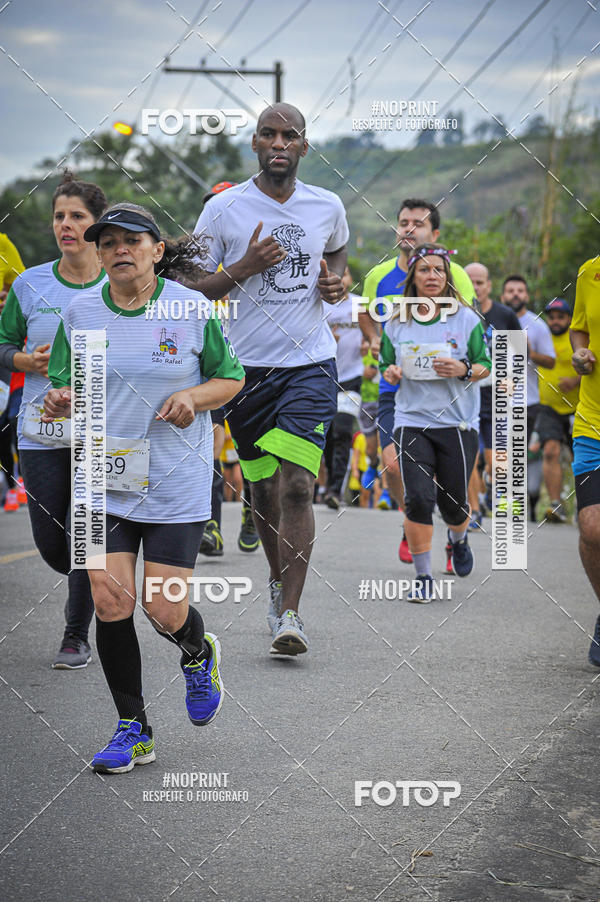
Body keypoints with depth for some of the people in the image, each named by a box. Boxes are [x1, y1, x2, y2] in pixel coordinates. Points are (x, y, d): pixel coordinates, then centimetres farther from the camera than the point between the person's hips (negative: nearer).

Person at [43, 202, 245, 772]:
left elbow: (231, 378, 5)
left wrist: (194, 395, -15)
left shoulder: (192, 308, -4)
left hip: (177, 484, -2)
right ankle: (132, 730, 10)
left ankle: (199, 654, 35)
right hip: (104, 481, 2)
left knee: (165, 613, -4)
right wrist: (61, 402, -12)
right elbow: (65, 387, 11)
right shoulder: (80, 315, 2)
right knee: (110, 602, -7)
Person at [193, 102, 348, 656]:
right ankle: (279, 582, 36)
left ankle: (290, 615, -14)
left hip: (311, 363, 0)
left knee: (297, 486, -14)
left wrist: (336, 283, 3)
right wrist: (245, 268, -18)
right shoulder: (223, 209, -4)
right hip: (248, 365, 0)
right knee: (264, 487, 11)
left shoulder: (328, 207, 3)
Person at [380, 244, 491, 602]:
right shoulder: (397, 323, 4)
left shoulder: (466, 319, -1)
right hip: (412, 421, 1)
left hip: (457, 423, -1)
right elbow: (386, 364, 16)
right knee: (418, 499, -14)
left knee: (454, 504, 4)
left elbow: (486, 366, 4)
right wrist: (391, 373, -7)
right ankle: (423, 577, -2)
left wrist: (464, 370, -17)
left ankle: (459, 539, 42)